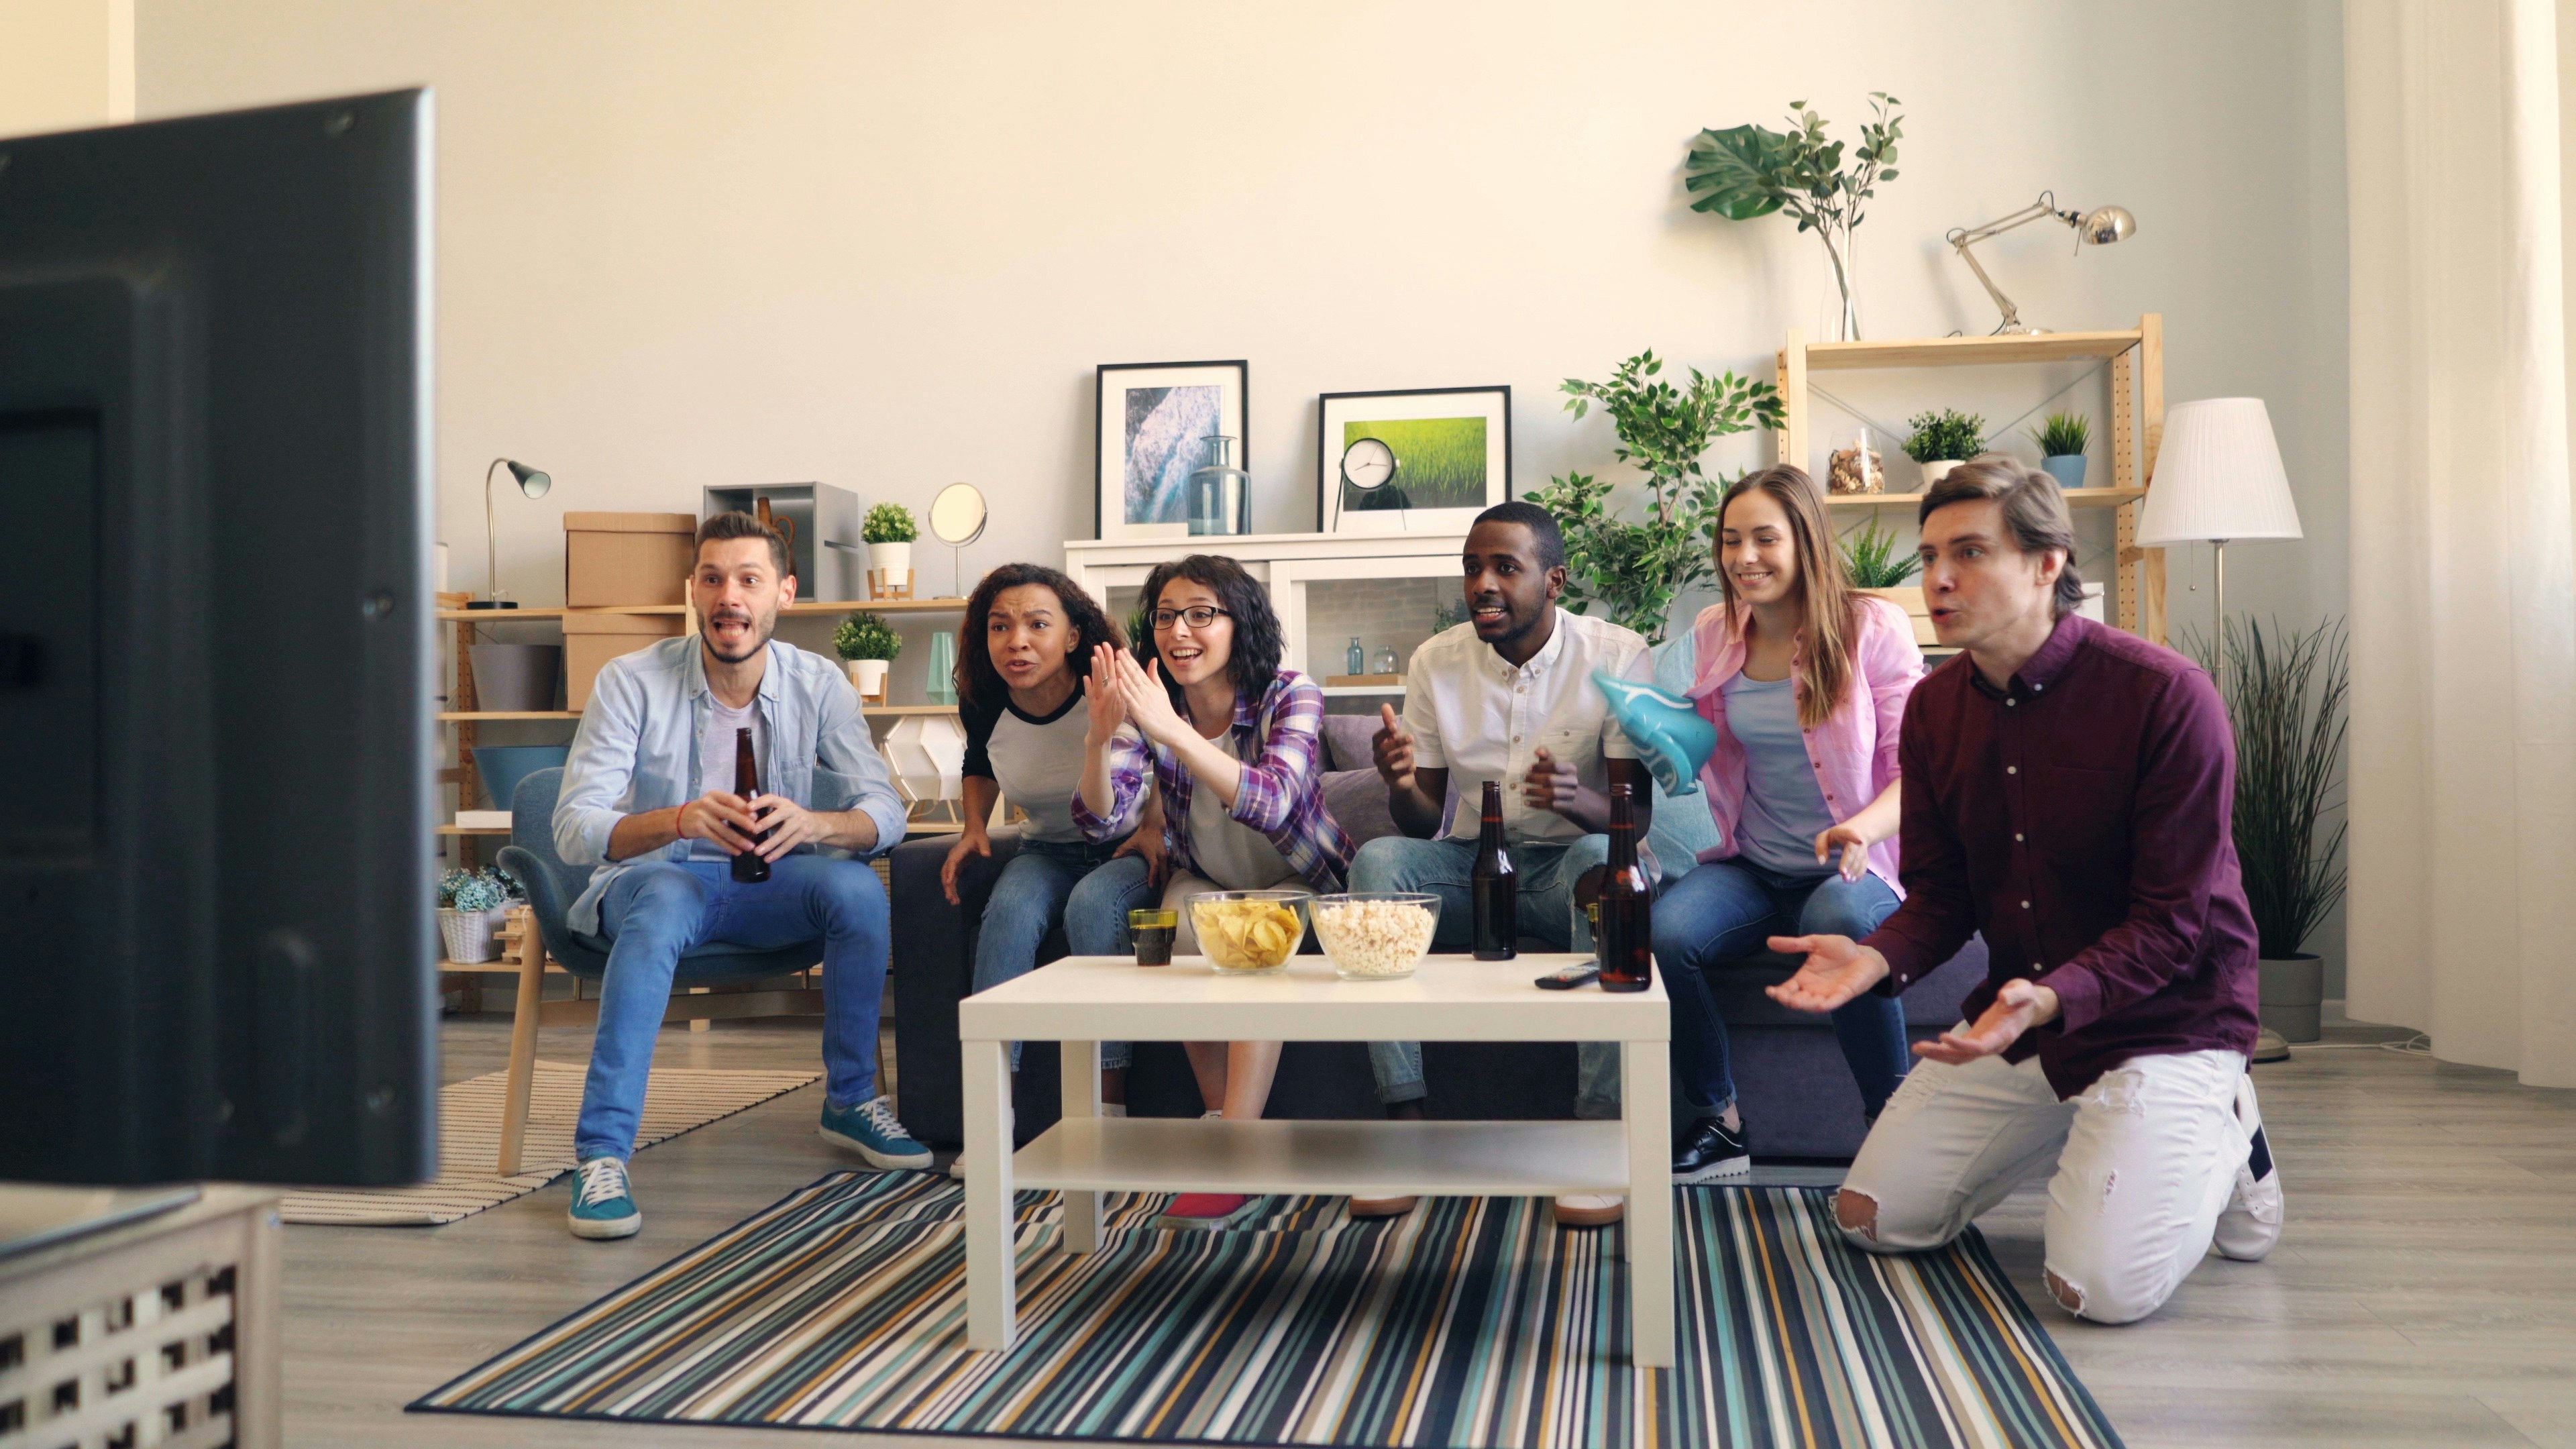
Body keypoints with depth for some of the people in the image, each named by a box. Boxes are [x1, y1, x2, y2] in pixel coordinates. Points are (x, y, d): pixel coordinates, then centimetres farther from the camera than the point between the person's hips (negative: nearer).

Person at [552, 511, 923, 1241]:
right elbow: (575, 829, -20)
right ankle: (601, 1152, -35)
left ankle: (849, 1100, -5)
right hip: (649, 879, -2)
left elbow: (886, 813, -14)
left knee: (858, 887, -27)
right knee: (666, 898, -37)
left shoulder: (819, 685, -5)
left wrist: (812, 823, -38)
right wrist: (679, 820, -40)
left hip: (765, 888, 3)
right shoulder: (632, 682, -12)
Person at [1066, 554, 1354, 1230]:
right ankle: (1226, 1120, -17)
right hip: (1204, 881, 3)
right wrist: (1100, 737, -37)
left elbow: (1272, 805, -36)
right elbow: (1102, 820, -17)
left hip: (1295, 883, -3)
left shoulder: (1290, 696, -18)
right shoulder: (1148, 704, -7)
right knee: (1181, 935, -31)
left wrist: (1170, 728, -47)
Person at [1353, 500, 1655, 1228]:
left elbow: (1637, 814, -11)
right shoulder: (1436, 661, 1)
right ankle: (1405, 1125, -28)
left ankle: (1599, 1131, -32)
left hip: (1568, 861, -2)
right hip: (1472, 862, 3)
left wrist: (1580, 800, -35)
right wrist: (1400, 785, -23)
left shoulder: (1617, 656, -7)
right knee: (1377, 860, -26)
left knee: (1601, 859, -36)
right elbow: (1423, 824, 2)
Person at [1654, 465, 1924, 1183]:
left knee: (1838, 921, -39)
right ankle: (1719, 1123, -5)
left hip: (1857, 865, -3)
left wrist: (1863, 830, -29)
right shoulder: (1713, 632, 7)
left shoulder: (1873, 628, -6)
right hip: (1751, 868, 4)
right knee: (1662, 931, -27)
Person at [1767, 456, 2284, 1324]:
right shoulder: (1934, 709, -1)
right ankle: (2068, 1131, 25)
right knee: (1872, 1220, 4)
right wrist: (1876, 958, -20)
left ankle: (2217, 1140, 11)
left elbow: (2172, 924, -20)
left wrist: (2051, 999, -38)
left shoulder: (2166, 696, -20)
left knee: (2104, 1287, -20)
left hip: (2162, 1018, -6)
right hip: (2017, 1014, 6)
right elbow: (1940, 895, 2)